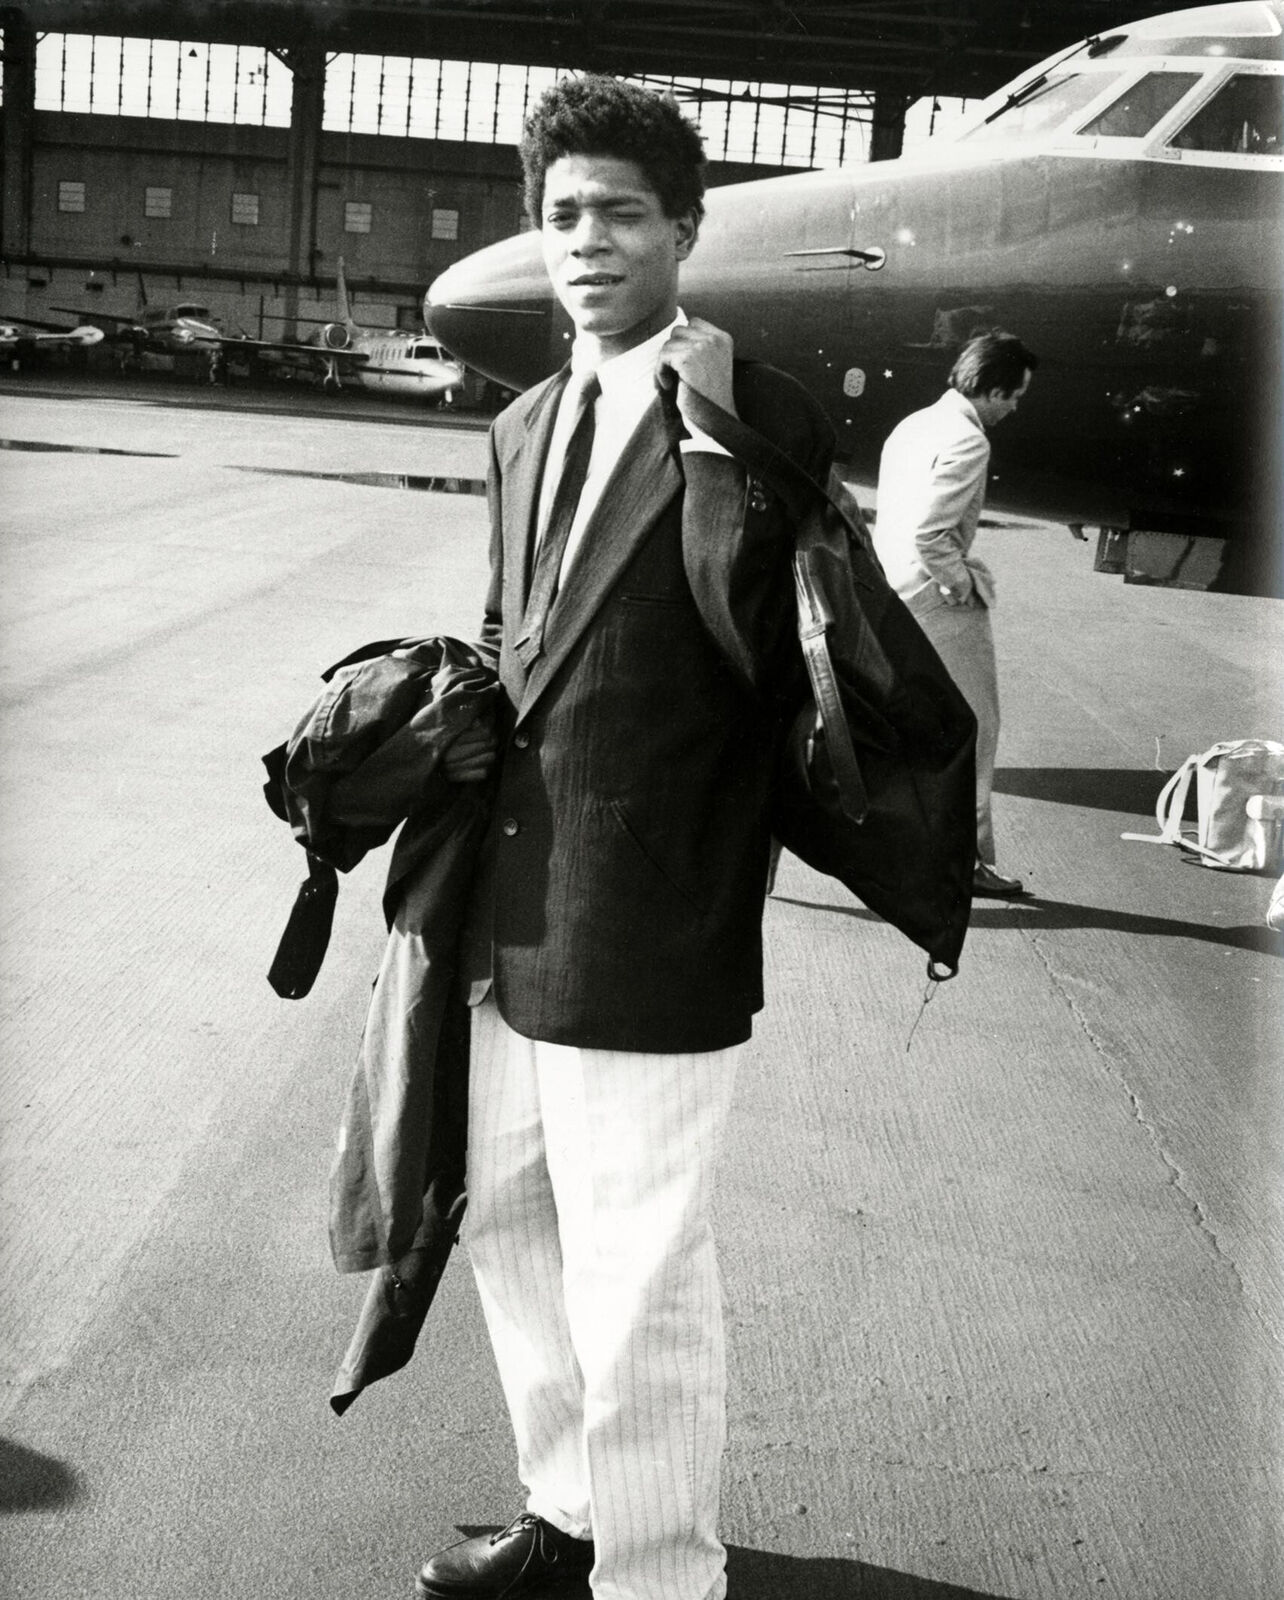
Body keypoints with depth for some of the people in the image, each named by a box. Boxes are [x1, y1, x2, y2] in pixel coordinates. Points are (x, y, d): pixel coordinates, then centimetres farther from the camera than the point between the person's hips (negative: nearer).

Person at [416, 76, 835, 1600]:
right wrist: (463, 724, 6)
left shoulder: (766, 421, -10)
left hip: (649, 926, -8)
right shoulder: (524, 426, 13)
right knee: (508, 1221, 23)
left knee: (638, 1290, 2)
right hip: (512, 907, 9)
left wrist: (716, 453, -22)